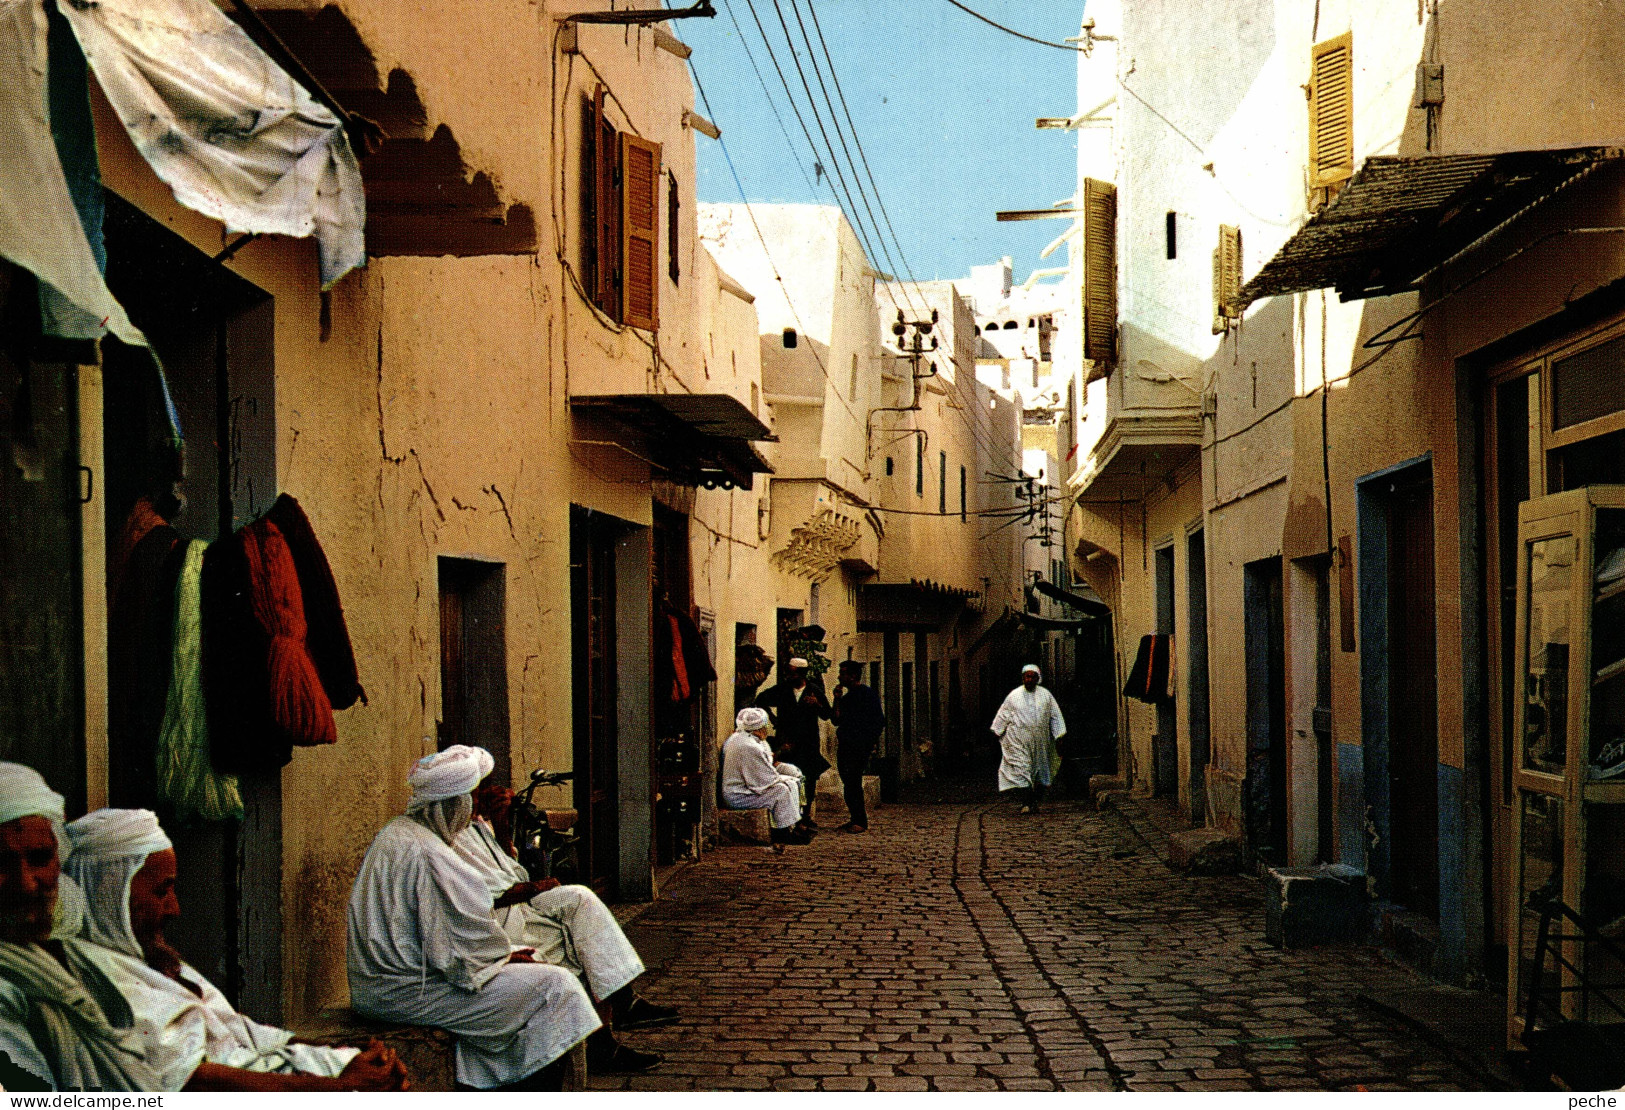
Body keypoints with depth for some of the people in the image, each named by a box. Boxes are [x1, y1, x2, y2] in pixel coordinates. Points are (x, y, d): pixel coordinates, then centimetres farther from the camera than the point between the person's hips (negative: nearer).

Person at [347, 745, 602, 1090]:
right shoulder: (428, 855, -22)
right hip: (409, 993, -11)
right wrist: (505, 955, 0)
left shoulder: (392, 835, 11)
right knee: (554, 986, -9)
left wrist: (503, 951, 12)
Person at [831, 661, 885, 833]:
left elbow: (879, 721, -8)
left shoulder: (868, 694, -4)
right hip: (845, 746, 8)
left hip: (860, 747, -8)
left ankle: (860, 822, -9)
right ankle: (856, 818, 15)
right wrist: (837, 699, 4)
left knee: (852, 782, -12)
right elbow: (836, 720, 12)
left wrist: (869, 743, -11)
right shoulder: (846, 697, 19)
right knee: (848, 782, 7)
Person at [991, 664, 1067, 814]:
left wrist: (1059, 735, 4)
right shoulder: (1014, 695, 5)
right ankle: (1026, 803, -14)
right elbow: (1003, 715, 11)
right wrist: (997, 732, 10)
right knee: (1022, 769, -11)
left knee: (1040, 771, 5)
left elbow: (1055, 716, 10)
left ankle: (1036, 801, 17)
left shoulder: (1045, 695, 7)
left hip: (1040, 740, 2)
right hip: (1019, 739, -2)